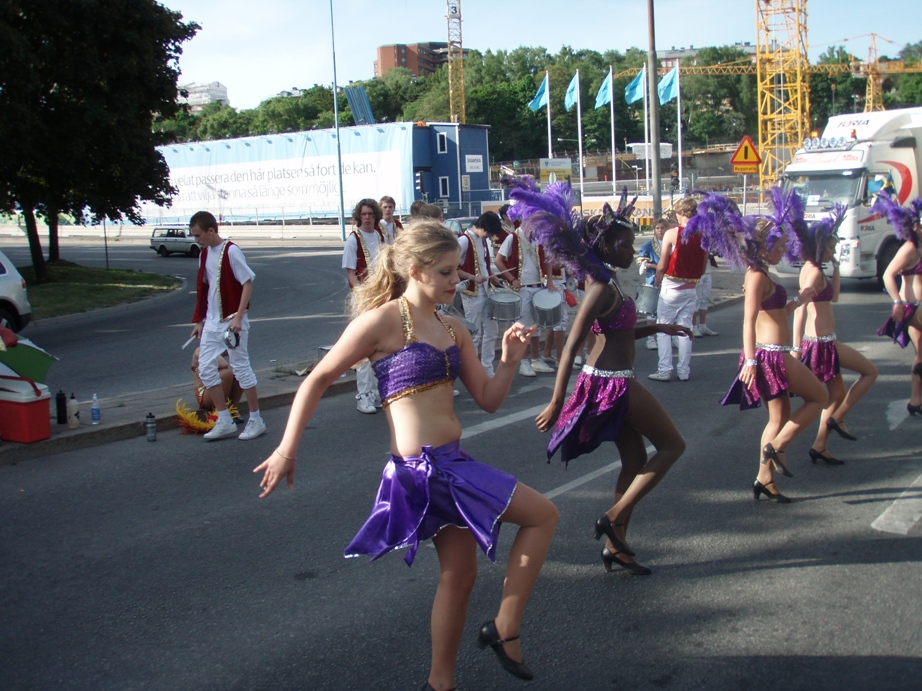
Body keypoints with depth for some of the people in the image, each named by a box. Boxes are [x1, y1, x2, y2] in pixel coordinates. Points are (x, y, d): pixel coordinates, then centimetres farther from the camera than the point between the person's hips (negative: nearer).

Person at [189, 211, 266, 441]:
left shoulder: (231, 251, -13)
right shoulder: (204, 254, 9)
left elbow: (248, 283, -15)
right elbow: (202, 289, 15)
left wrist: (238, 318, -20)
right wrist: (199, 320, 13)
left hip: (232, 321, -8)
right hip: (212, 322, 8)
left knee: (241, 368, 0)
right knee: (205, 369, 5)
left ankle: (256, 420, 13)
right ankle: (224, 422, 15)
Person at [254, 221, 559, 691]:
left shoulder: (452, 330, 11)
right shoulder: (384, 320, -12)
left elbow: (488, 400, 13)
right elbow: (319, 379, -8)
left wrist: (510, 359, -5)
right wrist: (286, 450, -9)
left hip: (448, 464, 8)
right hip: (422, 468, -8)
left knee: (459, 575, 18)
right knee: (543, 515, -1)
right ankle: (505, 629, 10)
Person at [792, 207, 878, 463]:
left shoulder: (811, 268, 11)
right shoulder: (815, 272, -17)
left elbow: (834, 297, 22)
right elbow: (800, 309, -25)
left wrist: (835, 267, 14)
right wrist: (797, 347, -28)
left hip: (823, 342, 10)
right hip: (823, 342, -10)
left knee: (837, 394, 17)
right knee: (870, 371, 3)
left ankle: (819, 446, 20)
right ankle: (837, 419, 7)